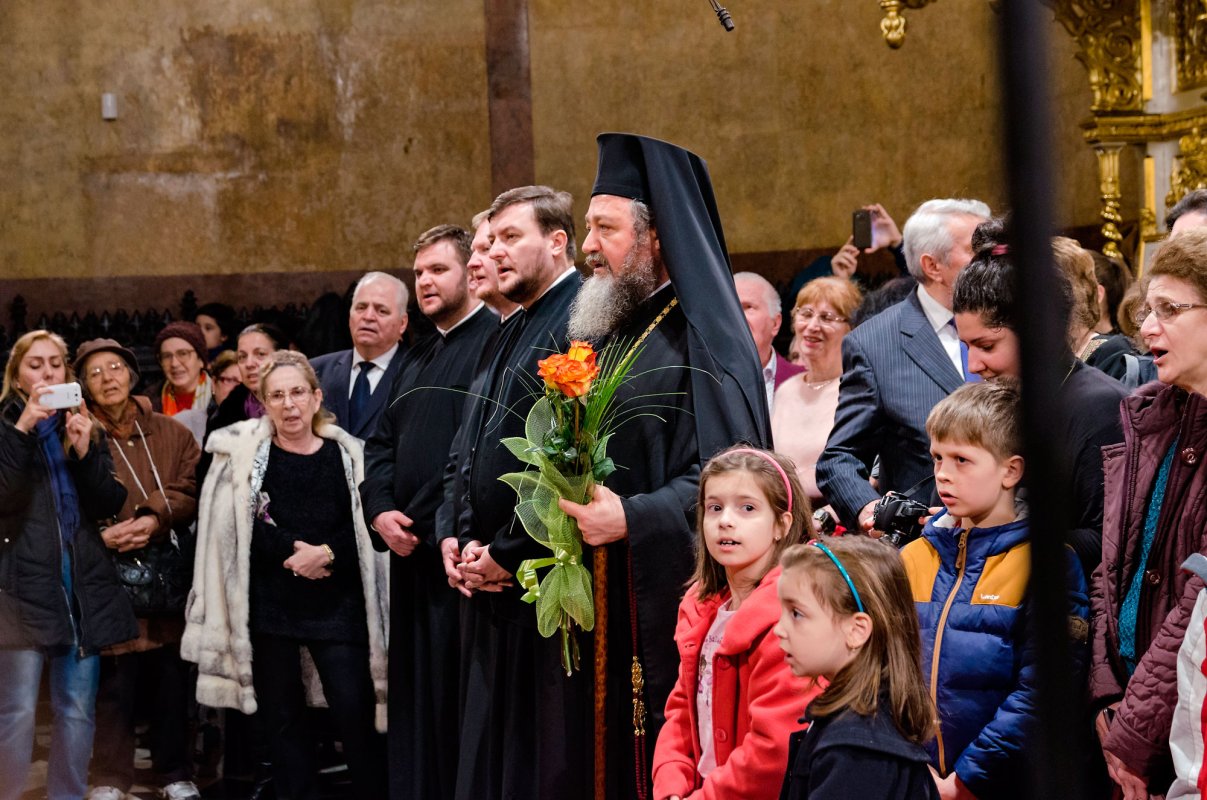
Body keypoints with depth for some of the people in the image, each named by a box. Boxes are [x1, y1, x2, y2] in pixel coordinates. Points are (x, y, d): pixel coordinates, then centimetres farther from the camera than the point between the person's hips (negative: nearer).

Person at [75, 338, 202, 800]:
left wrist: (155, 519, -14)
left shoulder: (170, 432, 8)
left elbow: (193, 489, 1)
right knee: (115, 680, 0)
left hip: (169, 574, 2)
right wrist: (99, 537, -19)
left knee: (172, 676, 9)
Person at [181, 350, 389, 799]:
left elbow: (365, 530, 1)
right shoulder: (242, 453, 3)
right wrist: (295, 551, -14)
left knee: (356, 715, -5)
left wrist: (325, 553, -16)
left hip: (337, 605, 0)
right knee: (282, 719, 8)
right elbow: (238, 528, -5)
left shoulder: (347, 455, 4)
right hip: (269, 605, 1)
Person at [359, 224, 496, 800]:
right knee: (414, 697, 13)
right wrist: (379, 511, 2)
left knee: (459, 702, -3)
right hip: (410, 553, 8)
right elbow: (381, 442, 20)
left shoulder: (496, 344, -9)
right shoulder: (415, 360, 19)